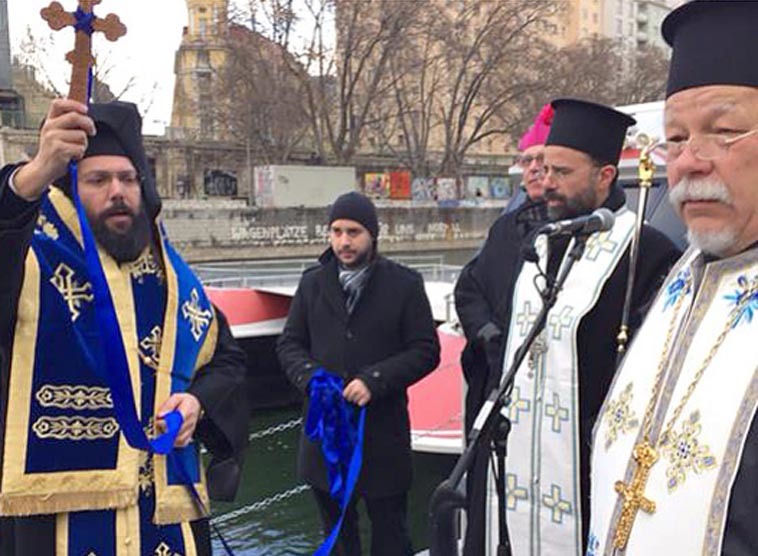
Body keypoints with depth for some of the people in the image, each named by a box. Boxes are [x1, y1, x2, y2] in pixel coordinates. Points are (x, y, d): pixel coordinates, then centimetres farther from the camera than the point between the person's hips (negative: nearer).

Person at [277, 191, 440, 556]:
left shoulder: (404, 284, -3)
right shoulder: (313, 283, 7)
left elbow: (426, 351, -5)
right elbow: (289, 344, 10)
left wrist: (374, 381, -17)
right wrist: (312, 378, -10)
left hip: (383, 431, -3)